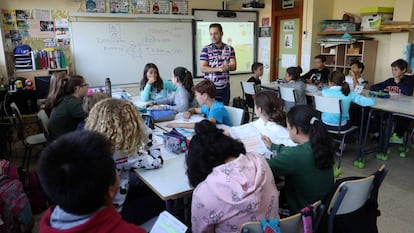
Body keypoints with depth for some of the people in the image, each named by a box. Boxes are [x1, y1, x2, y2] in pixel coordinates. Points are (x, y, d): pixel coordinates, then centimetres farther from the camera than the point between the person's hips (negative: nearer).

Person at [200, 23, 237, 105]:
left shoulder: (229, 48, 7)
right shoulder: (206, 49, -2)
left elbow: (234, 66, 1)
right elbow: (202, 68, -9)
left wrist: (227, 67, -22)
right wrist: (219, 69, -20)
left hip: (225, 87, 3)